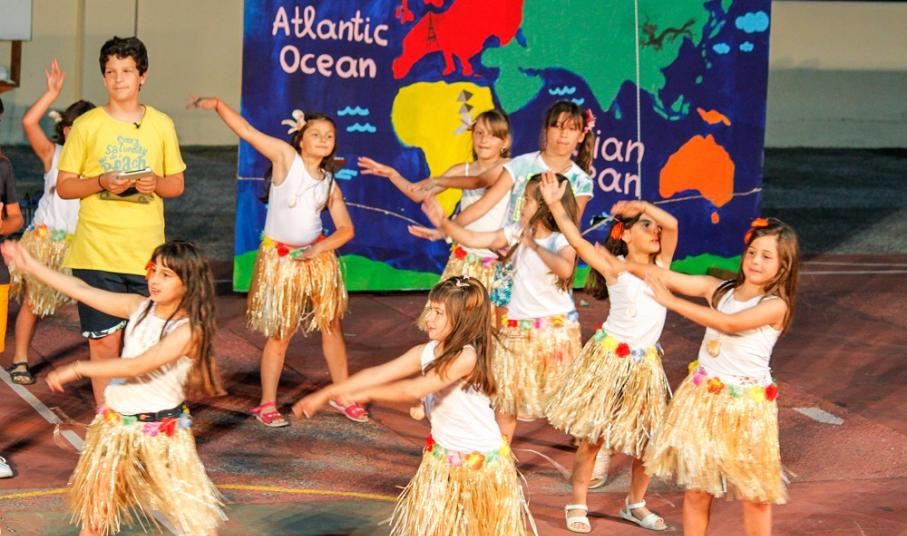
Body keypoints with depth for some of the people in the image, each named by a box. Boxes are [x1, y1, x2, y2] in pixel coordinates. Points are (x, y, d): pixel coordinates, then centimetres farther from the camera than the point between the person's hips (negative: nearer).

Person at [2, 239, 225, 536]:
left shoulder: (189, 331, -21)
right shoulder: (138, 307, -1)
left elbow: (137, 366, -29)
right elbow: (84, 291, 3)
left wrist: (78, 369, -26)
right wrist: (30, 266, 3)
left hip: (160, 430, -6)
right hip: (115, 422, 6)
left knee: (192, 510, -3)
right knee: (94, 502, 19)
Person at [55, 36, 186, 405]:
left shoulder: (162, 126, 7)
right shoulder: (86, 125, 2)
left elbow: (177, 185, 13)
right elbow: (64, 186, 3)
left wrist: (156, 183, -10)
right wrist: (101, 183, -16)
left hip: (147, 254, 2)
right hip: (96, 254, -1)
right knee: (105, 341, -1)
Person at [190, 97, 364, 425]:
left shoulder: (329, 183, 6)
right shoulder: (285, 157, -6)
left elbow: (346, 228, 6)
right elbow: (246, 131, -14)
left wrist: (319, 249, -11)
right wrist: (217, 105, -27)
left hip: (317, 256, 4)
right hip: (279, 257, -4)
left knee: (332, 327, 10)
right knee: (280, 334, 0)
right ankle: (267, 404, 10)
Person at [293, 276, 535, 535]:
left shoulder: (467, 357, -27)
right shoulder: (426, 352, -4)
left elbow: (414, 390, -31)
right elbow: (379, 374, -6)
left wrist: (367, 395, -26)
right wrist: (326, 394, -9)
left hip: (480, 462, -7)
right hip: (442, 458, 7)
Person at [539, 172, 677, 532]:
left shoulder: (661, 264, 4)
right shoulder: (614, 267, -6)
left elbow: (672, 224, -11)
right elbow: (576, 240, -17)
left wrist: (641, 205, -17)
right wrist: (554, 204, -23)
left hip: (646, 363, 4)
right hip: (609, 357, -4)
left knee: (648, 440, 6)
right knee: (592, 437, 0)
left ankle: (635, 504, 25)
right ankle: (577, 505, 14)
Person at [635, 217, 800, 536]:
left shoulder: (775, 306, -13)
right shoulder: (719, 290, 2)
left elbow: (729, 323, -25)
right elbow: (666, 277, 5)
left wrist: (671, 301, -24)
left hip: (745, 403, -4)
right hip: (703, 396, 4)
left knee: (755, 495, 4)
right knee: (696, 488, 7)